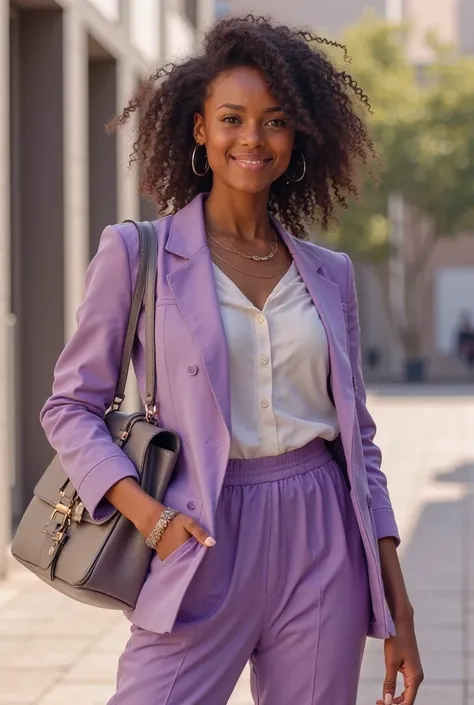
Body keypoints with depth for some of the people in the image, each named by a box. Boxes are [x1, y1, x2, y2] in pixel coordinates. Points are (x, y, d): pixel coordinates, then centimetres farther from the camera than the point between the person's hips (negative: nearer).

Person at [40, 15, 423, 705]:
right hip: (206, 547, -3)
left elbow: (357, 433, 14)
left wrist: (397, 606, 8)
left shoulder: (329, 274, 11)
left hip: (324, 544, 3)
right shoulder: (137, 252, 1)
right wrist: (146, 512, -15)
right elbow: (72, 404, 2)